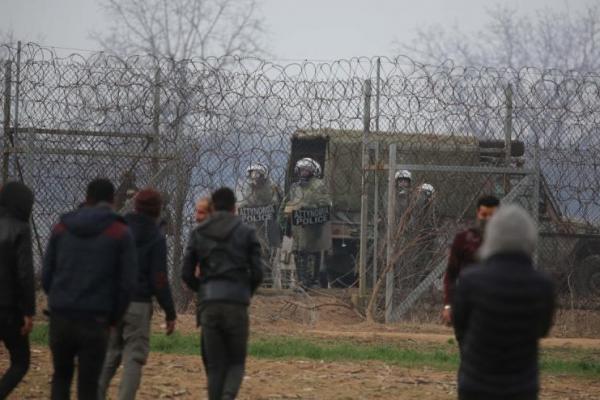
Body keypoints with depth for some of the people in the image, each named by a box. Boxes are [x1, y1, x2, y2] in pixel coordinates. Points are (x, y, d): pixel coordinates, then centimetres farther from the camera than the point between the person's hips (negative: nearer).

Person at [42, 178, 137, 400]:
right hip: (94, 321, -3)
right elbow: (127, 283, -5)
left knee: (61, 376, 22)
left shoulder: (62, 227, 8)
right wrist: (114, 319, 8)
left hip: (60, 317, 3)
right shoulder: (120, 233, -1)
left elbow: (46, 276, 7)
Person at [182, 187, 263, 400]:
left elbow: (186, 273, 8)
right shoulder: (246, 232, 4)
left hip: (209, 304, 1)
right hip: (237, 304, -1)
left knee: (215, 366, 9)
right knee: (236, 362, 9)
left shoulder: (198, 233, 10)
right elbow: (257, 272, 0)